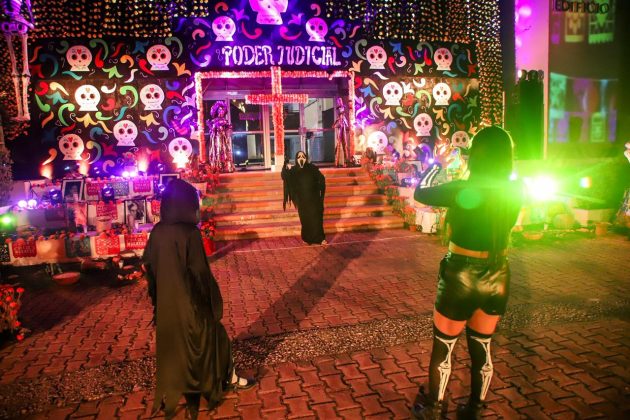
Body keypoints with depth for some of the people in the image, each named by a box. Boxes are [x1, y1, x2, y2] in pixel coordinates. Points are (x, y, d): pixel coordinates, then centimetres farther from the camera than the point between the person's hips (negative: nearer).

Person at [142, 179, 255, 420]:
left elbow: (148, 266, 4)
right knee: (211, 336, 16)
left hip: (166, 303, 6)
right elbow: (200, 272, -21)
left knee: (173, 343, 21)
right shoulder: (188, 232, -23)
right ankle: (229, 379, 36)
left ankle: (174, 391, 35)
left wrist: (158, 297, 15)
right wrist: (213, 301, -9)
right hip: (190, 302, -6)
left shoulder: (158, 232, -3)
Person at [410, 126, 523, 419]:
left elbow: (419, 194, -7)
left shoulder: (463, 190, -20)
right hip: (497, 277, 5)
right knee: (481, 349, 20)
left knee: (442, 349, 14)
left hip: (461, 276, -4)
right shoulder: (514, 192, -5)